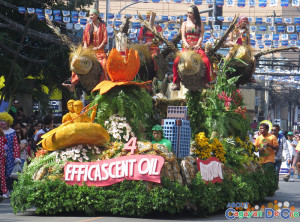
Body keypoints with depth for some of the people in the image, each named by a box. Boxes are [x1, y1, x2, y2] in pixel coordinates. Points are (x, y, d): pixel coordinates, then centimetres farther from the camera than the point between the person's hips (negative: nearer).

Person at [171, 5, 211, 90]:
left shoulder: (200, 25, 14)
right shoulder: (185, 24, 17)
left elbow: (201, 36, 4)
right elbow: (183, 36, 7)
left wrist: (197, 45, -16)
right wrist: (186, 44, -14)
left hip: (197, 47, -1)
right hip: (187, 47, 1)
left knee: (206, 62, -28)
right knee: (176, 62, -25)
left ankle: (206, 81, -13)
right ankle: (176, 83, -16)